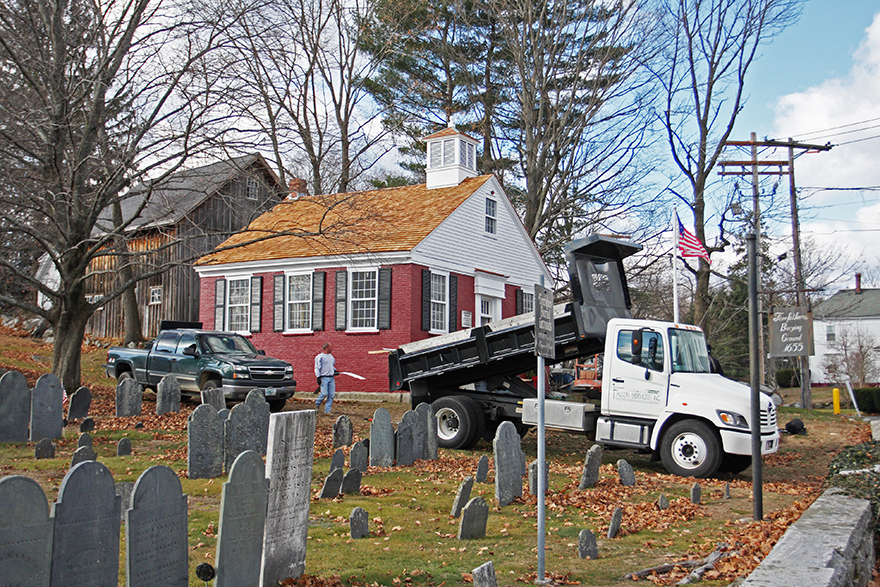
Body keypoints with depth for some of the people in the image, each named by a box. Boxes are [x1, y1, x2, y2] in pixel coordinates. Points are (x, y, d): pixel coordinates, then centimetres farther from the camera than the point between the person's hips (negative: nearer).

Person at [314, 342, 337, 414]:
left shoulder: (331, 356, 19)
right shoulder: (319, 357, -3)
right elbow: (317, 368, -6)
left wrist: (335, 370, 14)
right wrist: (318, 377, -14)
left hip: (331, 378, 6)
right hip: (324, 378, -6)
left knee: (331, 395, -1)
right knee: (324, 393, -14)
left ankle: (327, 411, 4)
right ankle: (317, 404, 14)